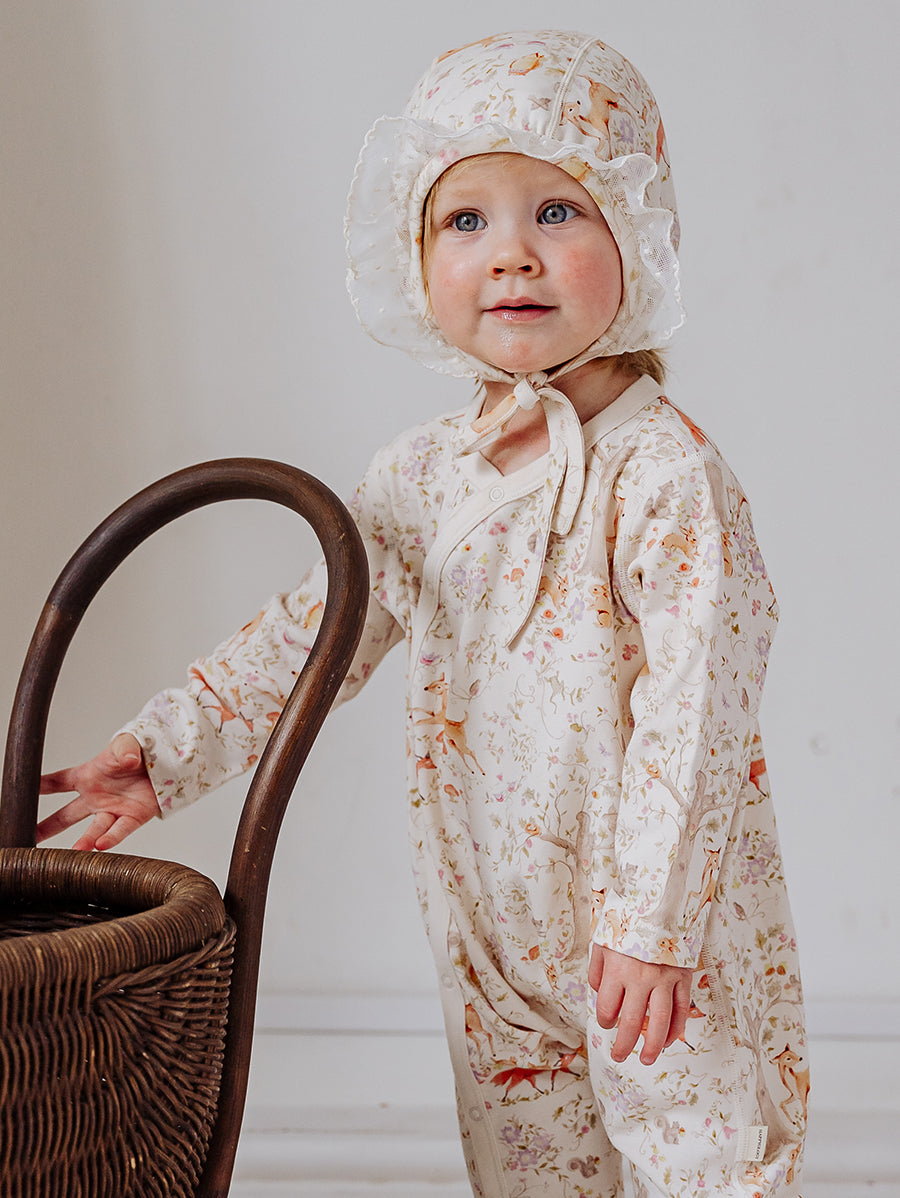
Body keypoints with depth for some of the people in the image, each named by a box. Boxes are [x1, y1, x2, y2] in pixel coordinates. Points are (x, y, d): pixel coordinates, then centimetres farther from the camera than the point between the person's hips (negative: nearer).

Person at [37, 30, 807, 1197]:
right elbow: (309, 635, 11)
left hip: (664, 953, -6)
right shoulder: (420, 476, 3)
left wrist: (651, 925, -23)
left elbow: (689, 712, -20)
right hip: (494, 945, 6)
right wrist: (163, 752, 4)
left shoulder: (667, 476, -17)